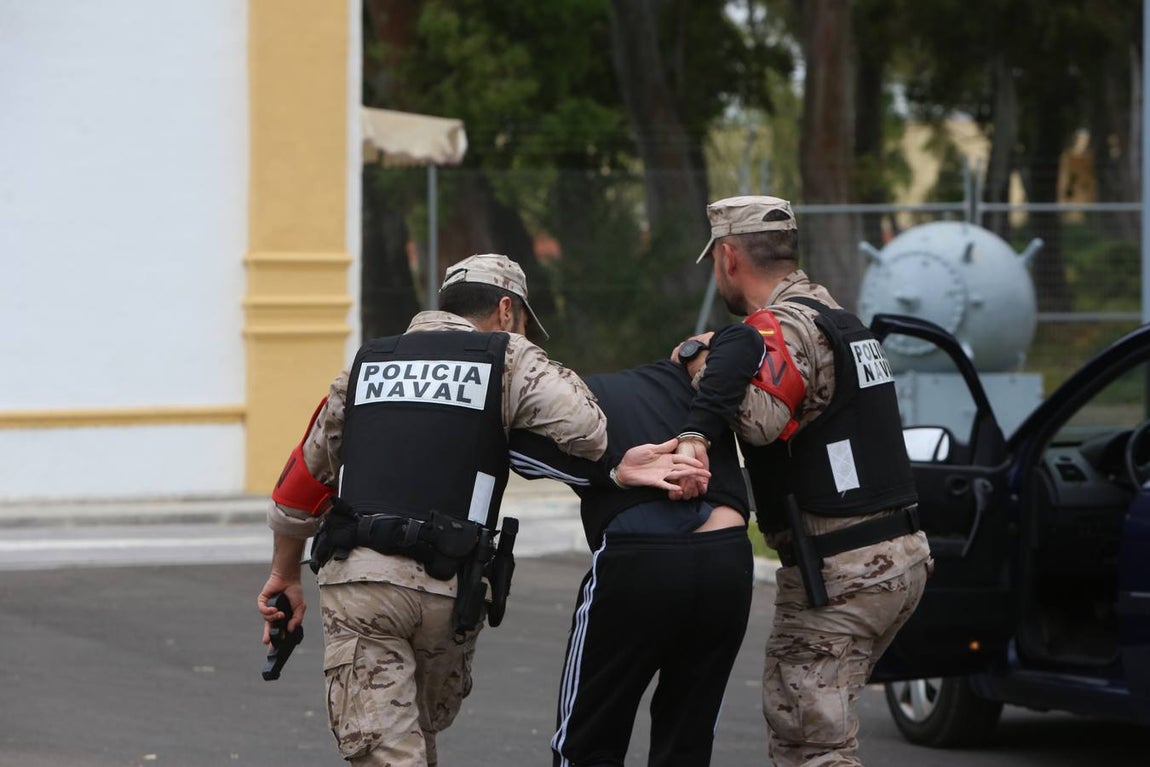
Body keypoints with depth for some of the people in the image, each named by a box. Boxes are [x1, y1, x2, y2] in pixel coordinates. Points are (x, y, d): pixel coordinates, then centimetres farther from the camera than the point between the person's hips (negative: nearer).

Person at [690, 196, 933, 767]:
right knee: (790, 713, 18)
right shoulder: (837, 315, 19)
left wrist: (706, 364, -16)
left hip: (836, 571, -9)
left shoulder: (782, 327, -13)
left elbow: (761, 417, -33)